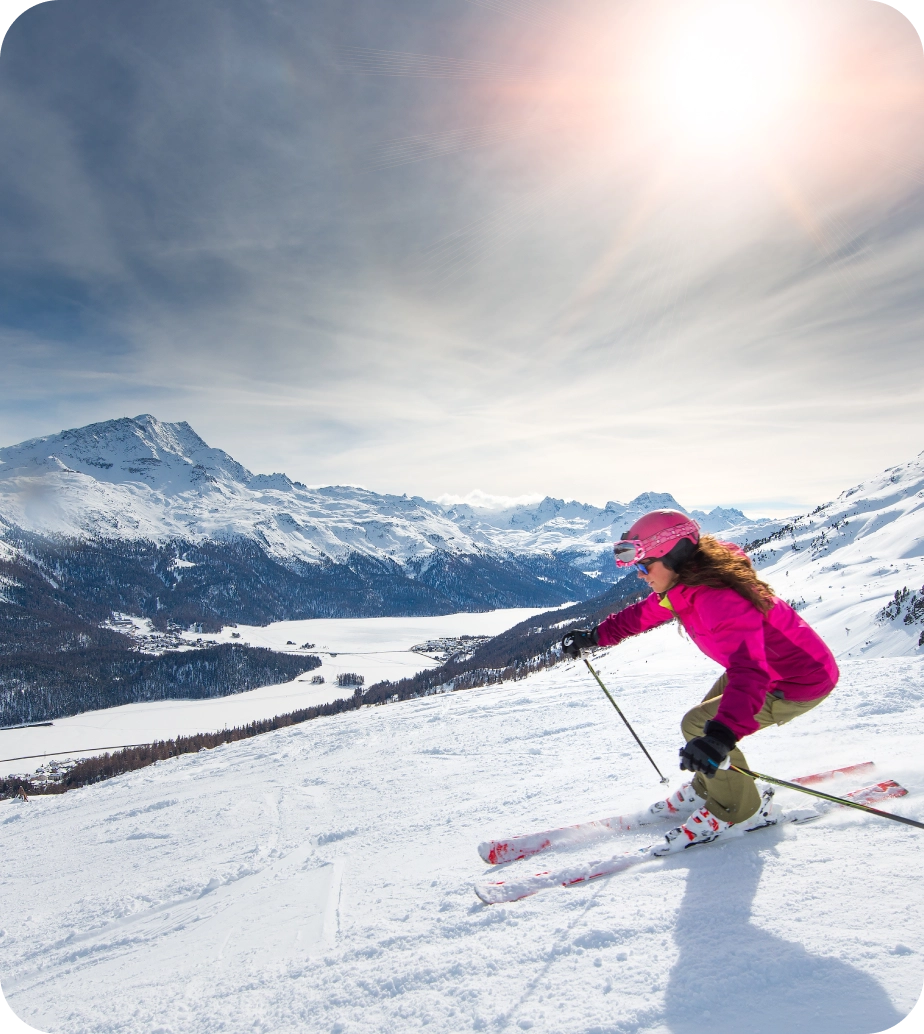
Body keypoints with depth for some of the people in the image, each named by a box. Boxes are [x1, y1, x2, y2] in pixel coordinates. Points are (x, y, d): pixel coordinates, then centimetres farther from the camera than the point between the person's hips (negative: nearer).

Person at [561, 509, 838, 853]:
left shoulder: (719, 601, -36)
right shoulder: (685, 584, -7)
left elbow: (749, 672, -47)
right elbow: (644, 613, 9)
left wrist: (721, 735, -58)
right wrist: (594, 636, 9)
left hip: (803, 682, -9)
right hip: (764, 664, 9)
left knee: (698, 725, -13)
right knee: (709, 721, 15)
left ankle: (738, 810, 9)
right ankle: (706, 790, 38)